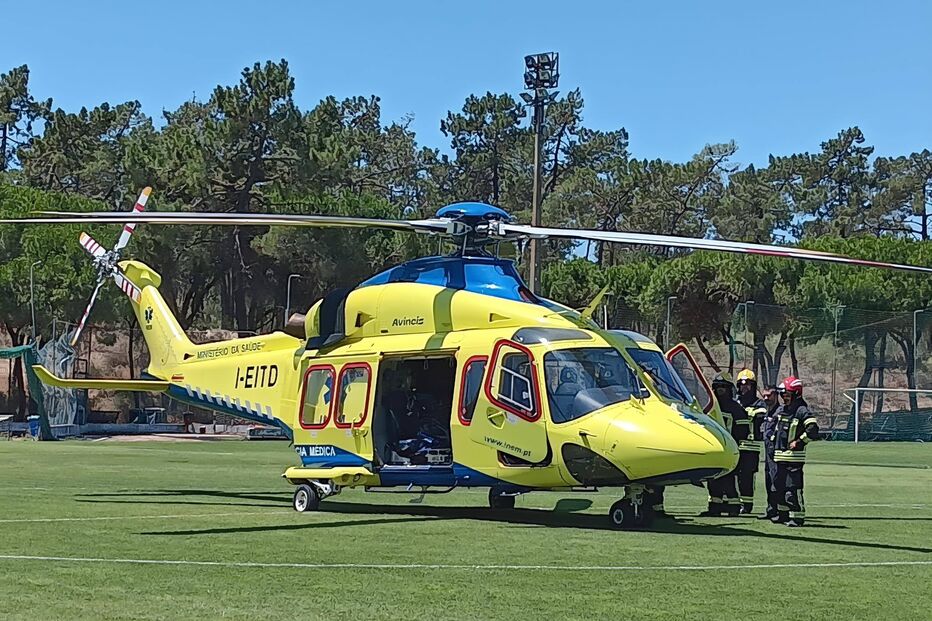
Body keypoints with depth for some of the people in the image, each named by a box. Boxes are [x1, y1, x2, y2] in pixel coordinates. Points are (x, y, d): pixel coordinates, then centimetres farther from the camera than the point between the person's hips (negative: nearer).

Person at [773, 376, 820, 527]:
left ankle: (797, 517, -8)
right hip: (780, 455, 9)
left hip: (794, 456, -9)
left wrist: (799, 442, -17)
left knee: (793, 488, -11)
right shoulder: (781, 410, 15)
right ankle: (783, 513, 25)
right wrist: (774, 447, 20)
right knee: (780, 486, 14)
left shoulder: (801, 411, -11)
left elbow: (813, 429, -21)